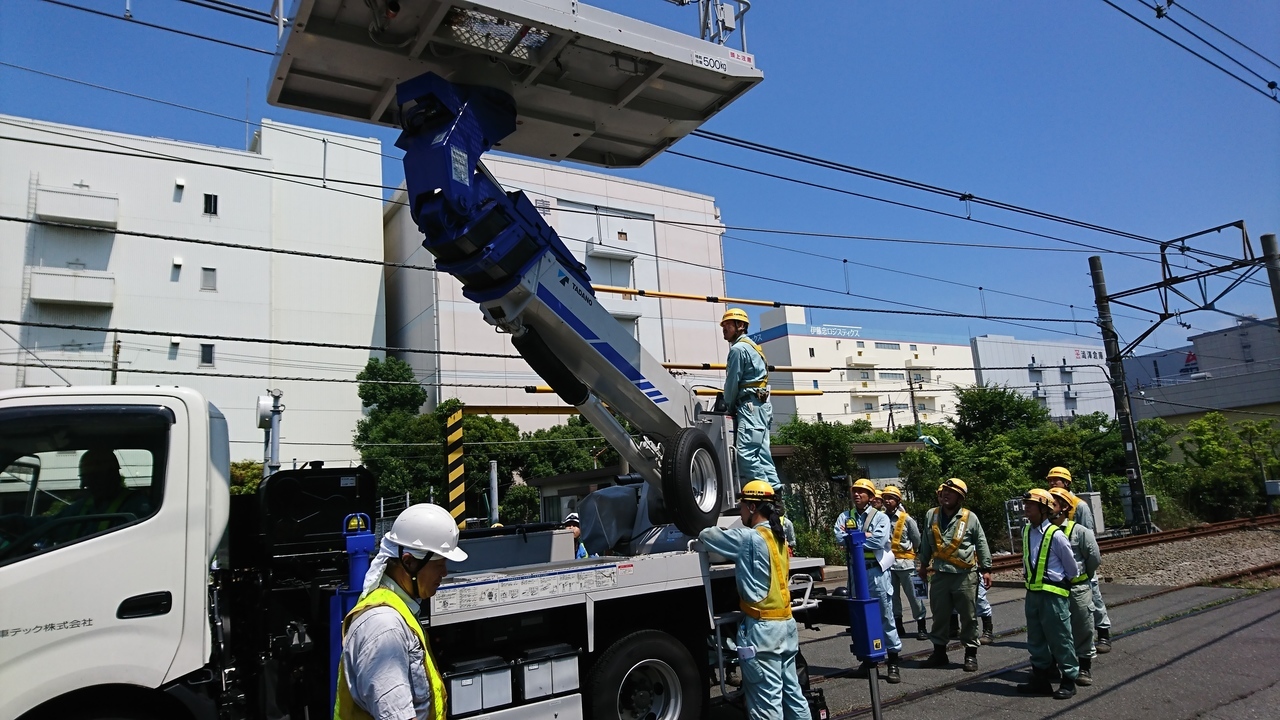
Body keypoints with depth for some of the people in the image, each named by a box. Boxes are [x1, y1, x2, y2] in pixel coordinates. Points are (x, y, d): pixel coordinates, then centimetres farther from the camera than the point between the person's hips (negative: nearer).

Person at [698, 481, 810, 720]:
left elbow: (707, 536, -9)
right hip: (785, 623, 9)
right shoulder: (777, 538, 11)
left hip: (762, 627, -9)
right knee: (792, 691, 15)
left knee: (766, 699, -4)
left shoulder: (750, 538, -15)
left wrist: (699, 533, 9)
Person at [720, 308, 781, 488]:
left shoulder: (738, 348, -7)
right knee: (761, 453, 6)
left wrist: (729, 407, 5)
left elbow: (732, 382, -8)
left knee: (745, 452, -17)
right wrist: (734, 406, 19)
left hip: (750, 406, -11)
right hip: (762, 405, 11)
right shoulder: (751, 346, 25)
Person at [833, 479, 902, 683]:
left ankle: (893, 662, 9)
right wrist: (865, 536, -16)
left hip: (876, 571, -4)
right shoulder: (845, 517, 8)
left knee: (886, 616, 0)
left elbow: (880, 540, -19)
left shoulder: (880, 517, -3)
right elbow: (839, 539, -8)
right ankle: (867, 660, 25)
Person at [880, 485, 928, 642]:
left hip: (904, 562, -3)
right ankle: (898, 626, 22)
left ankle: (921, 627, 10)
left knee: (913, 594, 1)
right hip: (887, 562, 3)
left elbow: (917, 540, 5)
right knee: (892, 595, 11)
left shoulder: (906, 519, -5)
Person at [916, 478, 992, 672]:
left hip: (965, 575, -3)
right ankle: (939, 652, 22)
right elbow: (926, 543, 14)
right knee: (939, 615, 11)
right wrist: (924, 565, 19)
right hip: (940, 574, 3)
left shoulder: (970, 517, -5)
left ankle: (971, 654, 19)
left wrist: (986, 569, 0)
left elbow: (981, 545, 2)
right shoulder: (931, 515, 4)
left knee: (969, 616, 6)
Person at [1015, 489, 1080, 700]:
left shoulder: (1056, 535, -15)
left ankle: (1069, 681, 16)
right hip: (1032, 593, 7)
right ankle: (1040, 679, 24)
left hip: (1053, 593, -7)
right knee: (1036, 639, 13)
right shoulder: (1026, 531, 4)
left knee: (1060, 639, 3)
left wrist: (1066, 583, 10)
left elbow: (1071, 566, -3)